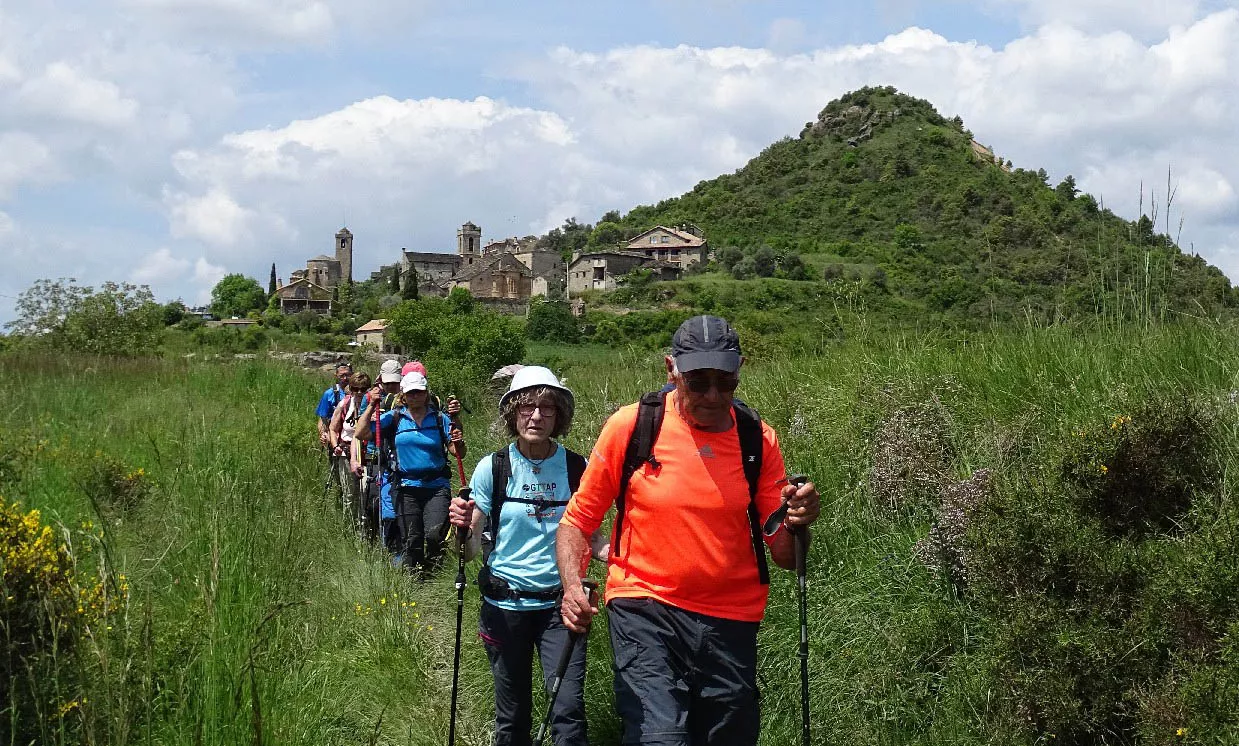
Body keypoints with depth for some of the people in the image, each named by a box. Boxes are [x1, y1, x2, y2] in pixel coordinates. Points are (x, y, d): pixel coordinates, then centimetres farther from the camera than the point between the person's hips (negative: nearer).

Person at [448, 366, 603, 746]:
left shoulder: (577, 468, -1)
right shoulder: (492, 468, -3)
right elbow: (471, 548, -1)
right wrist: (462, 526, -23)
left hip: (559, 604, 0)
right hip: (506, 605, 0)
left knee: (568, 710, -13)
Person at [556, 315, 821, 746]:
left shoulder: (758, 439, 0)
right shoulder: (631, 427, -6)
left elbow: (784, 555, 3)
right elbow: (579, 519, 1)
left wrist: (797, 524, -19)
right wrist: (572, 588, -16)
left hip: (731, 622, 3)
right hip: (645, 612, -3)